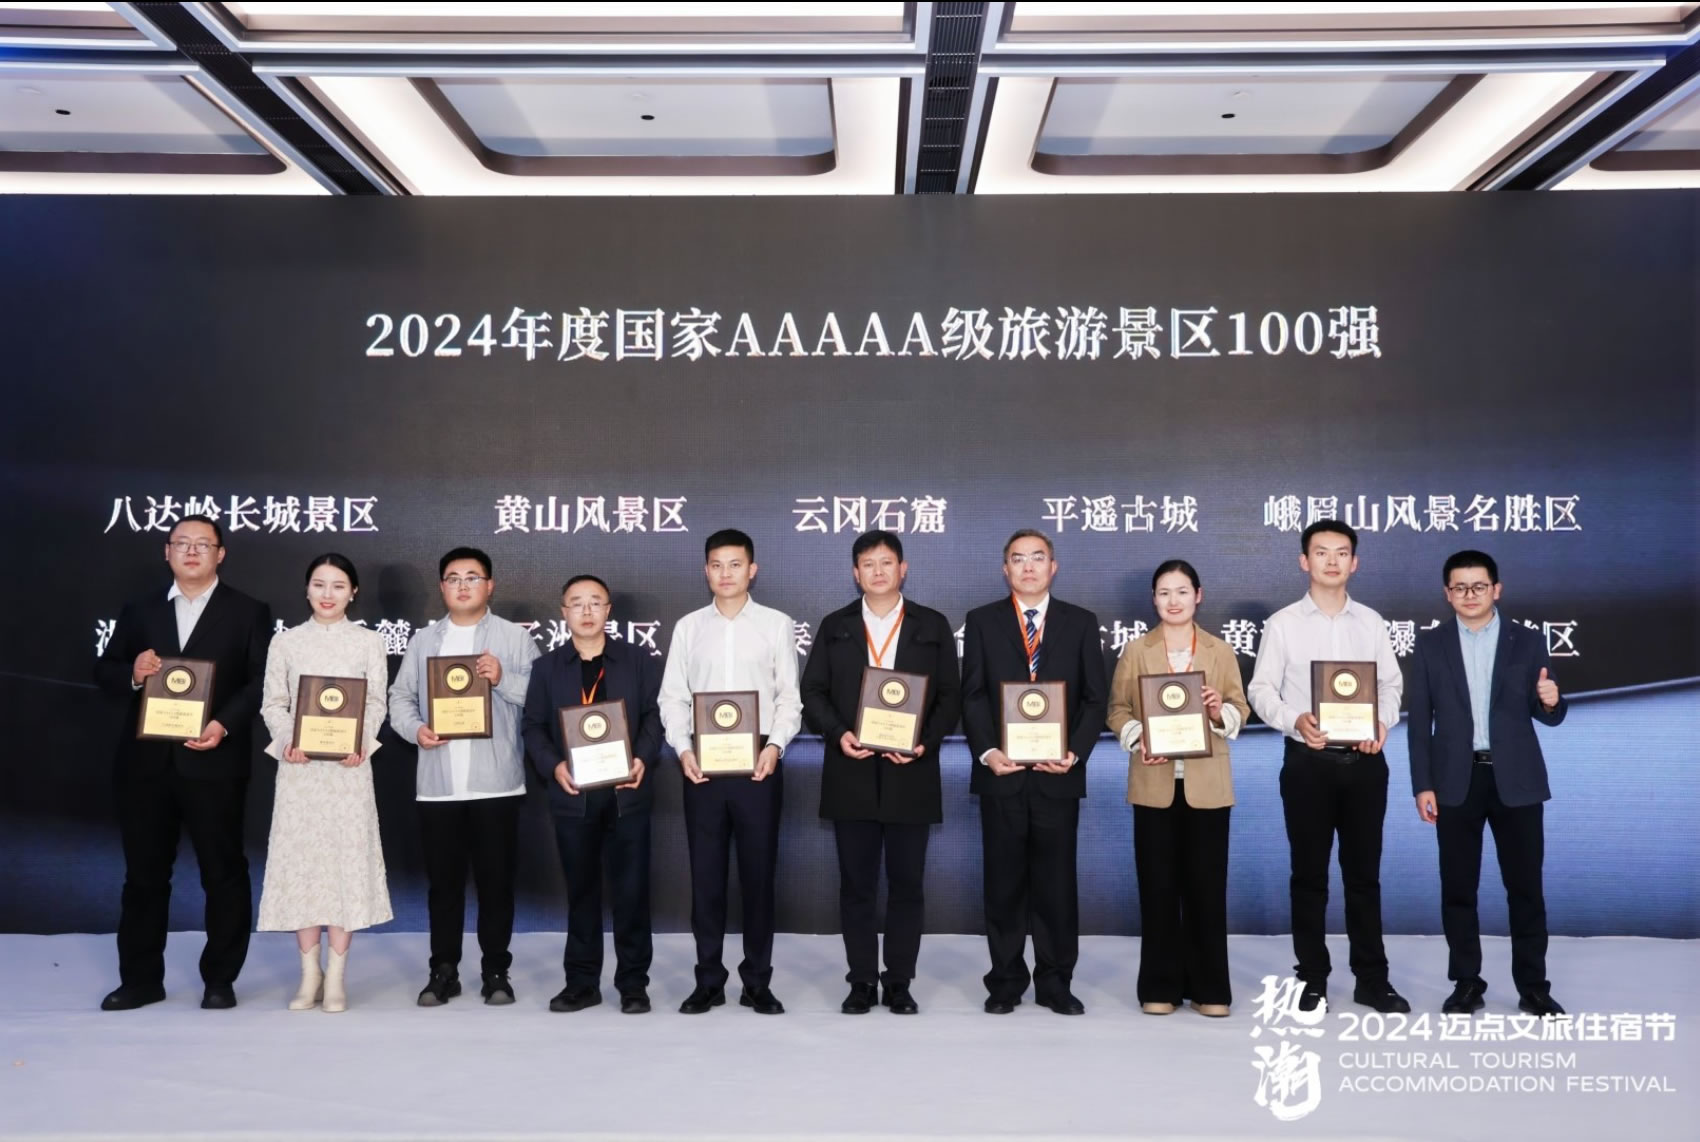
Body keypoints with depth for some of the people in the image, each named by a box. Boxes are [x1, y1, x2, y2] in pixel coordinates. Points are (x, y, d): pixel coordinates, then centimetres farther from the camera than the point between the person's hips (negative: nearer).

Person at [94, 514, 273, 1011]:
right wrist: (132, 672, -10)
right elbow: (104, 671, 12)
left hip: (214, 762, -3)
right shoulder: (139, 611, 14)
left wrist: (225, 725, -19)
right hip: (146, 762, 4)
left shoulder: (248, 612, 3)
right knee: (144, 873, 10)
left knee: (223, 872, 3)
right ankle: (141, 978, 22)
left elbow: (262, 682, -5)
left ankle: (220, 979, 15)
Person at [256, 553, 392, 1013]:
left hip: (348, 765, -1)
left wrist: (361, 743, -16)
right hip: (299, 764, 1)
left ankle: (336, 975, 9)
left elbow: (376, 703, 1)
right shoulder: (285, 641, 7)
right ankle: (309, 972, 14)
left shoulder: (369, 642, 5)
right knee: (299, 858, 2)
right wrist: (287, 741, -13)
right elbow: (272, 704, 5)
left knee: (347, 858, 0)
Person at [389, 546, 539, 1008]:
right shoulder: (423, 640, 14)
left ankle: (496, 971, 14)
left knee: (496, 880, 4)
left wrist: (503, 679, -17)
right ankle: (443, 972, 19)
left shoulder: (514, 636, 4)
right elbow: (400, 697, 10)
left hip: (496, 783, -2)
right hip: (438, 785, 3)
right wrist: (415, 728, -8)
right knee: (443, 882, 9)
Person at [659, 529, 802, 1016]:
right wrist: (682, 748, -9)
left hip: (758, 764, -1)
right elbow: (673, 697, 6)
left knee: (758, 874, 5)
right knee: (706, 875, 7)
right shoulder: (688, 626, 8)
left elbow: (789, 697, 1)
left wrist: (775, 745, -15)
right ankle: (709, 981, 18)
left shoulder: (777, 624, 3)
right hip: (702, 765, 2)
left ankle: (757, 981, 16)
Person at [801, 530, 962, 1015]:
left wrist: (926, 741, -12)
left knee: (907, 883, 5)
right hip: (851, 775, 1)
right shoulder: (834, 626, 9)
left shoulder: (933, 626, 7)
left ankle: (900, 983, 16)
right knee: (856, 884, 6)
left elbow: (949, 695, 4)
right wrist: (838, 734, -12)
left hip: (910, 773, -1)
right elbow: (813, 692, 5)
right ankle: (862, 981, 16)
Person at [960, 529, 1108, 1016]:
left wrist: (1075, 751, -10)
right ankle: (1006, 981, 18)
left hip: (1058, 774, 0)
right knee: (1004, 881, 7)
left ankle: (1055, 983, 17)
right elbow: (973, 696, 2)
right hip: (1002, 772, 0)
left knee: (1057, 881, 6)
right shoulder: (982, 621, 6)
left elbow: (1095, 698, 4)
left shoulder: (1081, 623, 8)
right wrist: (987, 751, -12)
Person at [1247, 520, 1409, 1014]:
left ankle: (1372, 979, 19)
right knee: (1309, 875, 6)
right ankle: (1313, 979, 16)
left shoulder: (1371, 622, 8)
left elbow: (1391, 685, 8)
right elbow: (1261, 690, -2)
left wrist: (1383, 723, -11)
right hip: (1307, 762, -2)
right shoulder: (1282, 623, 0)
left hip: (1364, 762, 2)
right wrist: (1295, 720, -20)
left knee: (1364, 873, 9)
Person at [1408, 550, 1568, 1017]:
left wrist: (1551, 701, -20)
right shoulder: (1430, 644, 3)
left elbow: (1549, 717, 4)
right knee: (1458, 888, 5)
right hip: (1456, 781, 0)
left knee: (1526, 887, 5)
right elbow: (1420, 721, 2)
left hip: (1515, 780, 0)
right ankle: (1467, 983, 17)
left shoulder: (1528, 641, 3)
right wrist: (1422, 785, -4)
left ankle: (1533, 987, 17)